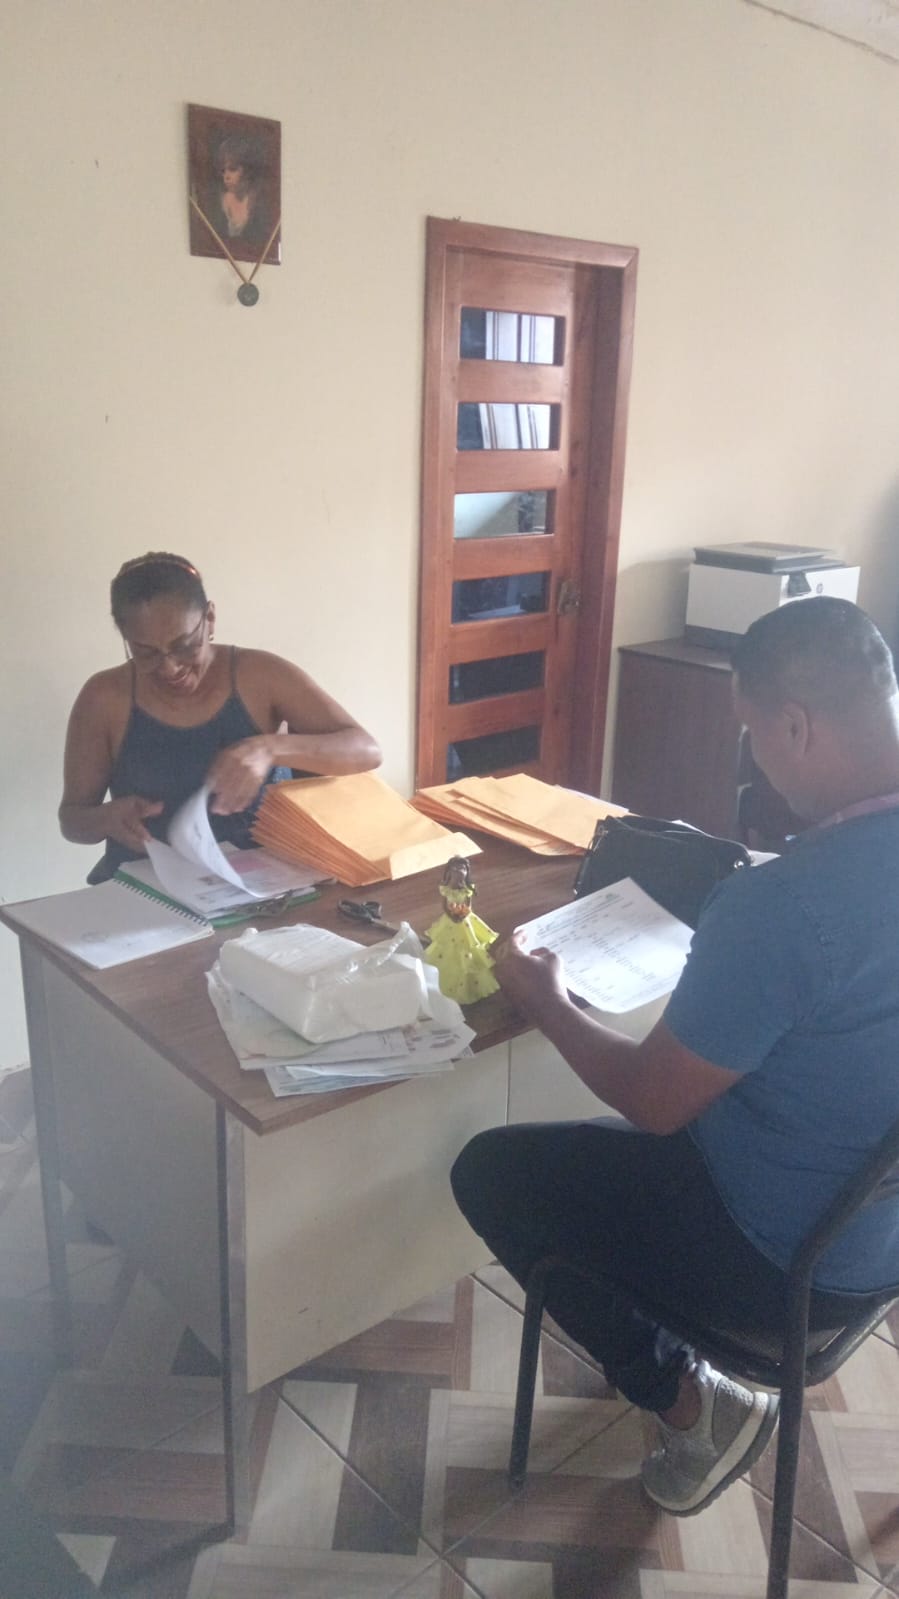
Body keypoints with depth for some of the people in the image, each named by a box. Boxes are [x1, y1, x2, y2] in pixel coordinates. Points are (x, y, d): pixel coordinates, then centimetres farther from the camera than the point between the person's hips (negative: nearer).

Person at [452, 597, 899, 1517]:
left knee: (488, 1172, 8)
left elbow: (652, 1103, -21)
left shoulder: (782, 906, -34)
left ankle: (689, 1403, 15)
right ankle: (677, 1344, 32)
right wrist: (728, 905, 7)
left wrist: (542, 999, -5)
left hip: (793, 1258, -8)